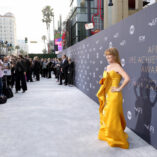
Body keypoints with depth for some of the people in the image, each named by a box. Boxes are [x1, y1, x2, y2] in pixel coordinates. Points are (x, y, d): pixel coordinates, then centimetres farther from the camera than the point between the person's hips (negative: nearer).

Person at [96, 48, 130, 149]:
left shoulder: (117, 66, -15)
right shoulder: (108, 66, 11)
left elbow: (127, 78, -28)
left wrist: (119, 88, -19)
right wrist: (103, 82, 11)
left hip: (114, 96, -9)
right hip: (106, 95, 9)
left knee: (112, 116, -2)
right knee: (105, 115, 18)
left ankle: (117, 138, 14)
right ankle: (106, 134, 37)